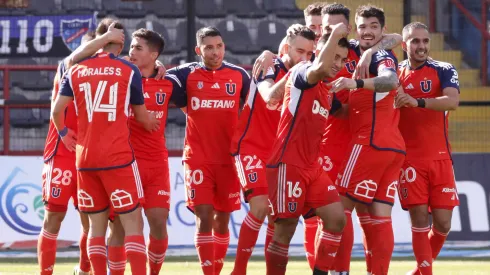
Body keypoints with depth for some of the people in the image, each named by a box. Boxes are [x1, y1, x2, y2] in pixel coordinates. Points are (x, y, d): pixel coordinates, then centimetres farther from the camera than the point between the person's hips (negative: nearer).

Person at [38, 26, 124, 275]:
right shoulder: (67, 69, -2)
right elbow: (75, 58, -24)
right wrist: (106, 37, -26)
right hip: (62, 154, -4)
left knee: (91, 220, 5)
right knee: (54, 218, -2)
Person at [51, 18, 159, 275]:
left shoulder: (75, 71, 6)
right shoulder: (129, 70, 0)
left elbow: (56, 111, 2)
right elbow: (141, 115, 8)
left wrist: (64, 133, 22)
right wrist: (152, 123, 30)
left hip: (85, 157, 3)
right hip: (118, 157, -3)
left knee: (97, 224, 10)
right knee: (132, 222, -3)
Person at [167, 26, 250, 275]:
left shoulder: (239, 75, 4)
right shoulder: (187, 74, 0)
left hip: (228, 159, 2)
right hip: (198, 158, -2)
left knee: (222, 220, 9)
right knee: (204, 217, -11)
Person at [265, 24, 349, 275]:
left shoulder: (328, 95, 15)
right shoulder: (301, 73, -8)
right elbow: (318, 69, -30)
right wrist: (336, 35, -18)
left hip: (312, 167, 8)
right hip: (288, 165, -8)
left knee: (337, 219, -1)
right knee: (285, 230, -6)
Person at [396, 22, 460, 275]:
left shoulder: (444, 71, 1)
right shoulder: (395, 73, 6)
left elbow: (452, 101, -18)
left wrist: (417, 102, -31)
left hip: (440, 158, 0)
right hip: (408, 157, 0)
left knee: (442, 223, 1)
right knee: (419, 219, -9)